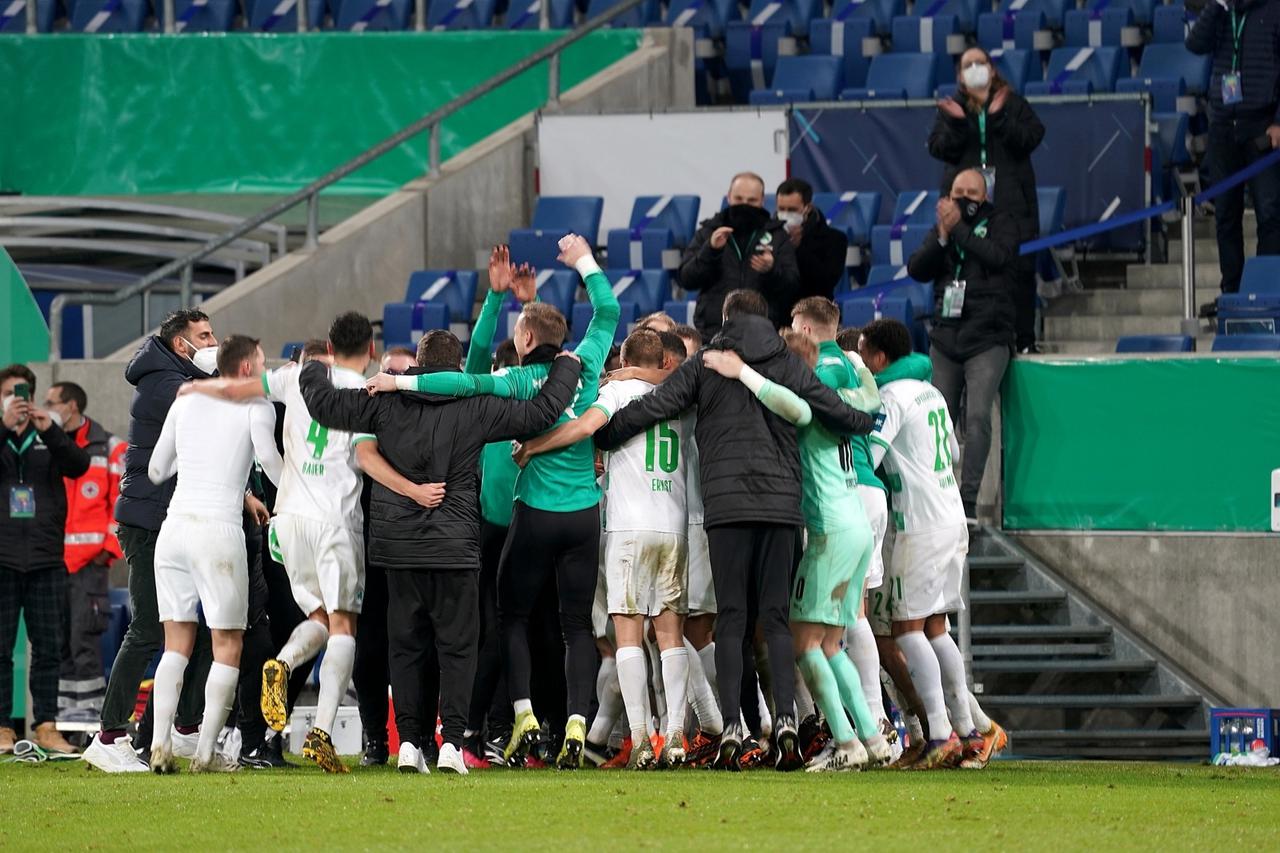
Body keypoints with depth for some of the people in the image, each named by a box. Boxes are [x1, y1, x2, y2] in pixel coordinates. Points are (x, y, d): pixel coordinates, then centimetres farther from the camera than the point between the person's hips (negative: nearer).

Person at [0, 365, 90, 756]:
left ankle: (46, 724, 6)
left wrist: (50, 431, -19)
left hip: (46, 558, 2)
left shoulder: (51, 437, 13)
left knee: (49, 646, 2)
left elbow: (79, 466, -5)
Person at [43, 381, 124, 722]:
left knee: (84, 637, -10)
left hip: (89, 562, -5)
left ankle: (89, 703, -6)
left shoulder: (108, 449, 1)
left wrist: (110, 549, -7)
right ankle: (63, 703, 11)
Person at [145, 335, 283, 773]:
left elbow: (156, 470, 19)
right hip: (220, 528, -5)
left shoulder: (185, 402, 15)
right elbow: (267, 455, -14)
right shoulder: (256, 405, 1)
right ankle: (206, 752, -1)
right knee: (228, 643, 4)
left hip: (175, 524, 5)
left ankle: (161, 746, -3)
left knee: (177, 643, 9)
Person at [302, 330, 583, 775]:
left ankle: (409, 742, 3)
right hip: (454, 549, -2)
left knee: (405, 647, 9)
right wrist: (566, 367, 16)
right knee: (457, 647, 4)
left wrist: (312, 371, 23)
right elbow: (541, 411, -2)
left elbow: (325, 403, 1)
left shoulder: (387, 402, -1)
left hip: (397, 545, 2)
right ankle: (451, 742, -6)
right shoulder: (475, 408, -4)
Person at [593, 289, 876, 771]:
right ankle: (786, 718, -13)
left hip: (726, 504, -1)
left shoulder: (705, 365, 6)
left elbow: (651, 409, 2)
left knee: (731, 618, 0)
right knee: (775, 617, 4)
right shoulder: (788, 365, 9)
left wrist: (597, 438, 14)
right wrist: (869, 422, 33)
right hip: (781, 501, 1)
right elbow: (835, 413, 11)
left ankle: (731, 726, -11)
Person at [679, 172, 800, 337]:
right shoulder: (708, 232, 12)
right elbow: (685, 280, 4)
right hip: (714, 330, 1)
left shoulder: (777, 235, 10)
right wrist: (710, 250, -11)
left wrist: (772, 271, -18)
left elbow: (793, 285, 4)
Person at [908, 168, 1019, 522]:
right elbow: (916, 269, 2)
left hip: (987, 341, -4)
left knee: (978, 416, -17)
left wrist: (958, 228, -13)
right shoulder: (940, 228, 15)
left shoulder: (999, 224, 5)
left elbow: (998, 256, -15)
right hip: (945, 339, 4)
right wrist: (942, 237, -11)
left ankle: (968, 499, -19)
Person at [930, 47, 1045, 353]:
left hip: (1011, 201, -1)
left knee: (1019, 270, -5)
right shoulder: (951, 108, 14)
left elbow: (1031, 138, -3)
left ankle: (1024, 339, -2)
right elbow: (938, 148, 4)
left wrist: (999, 117, -14)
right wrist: (955, 123, -13)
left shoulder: (1013, 104, 10)